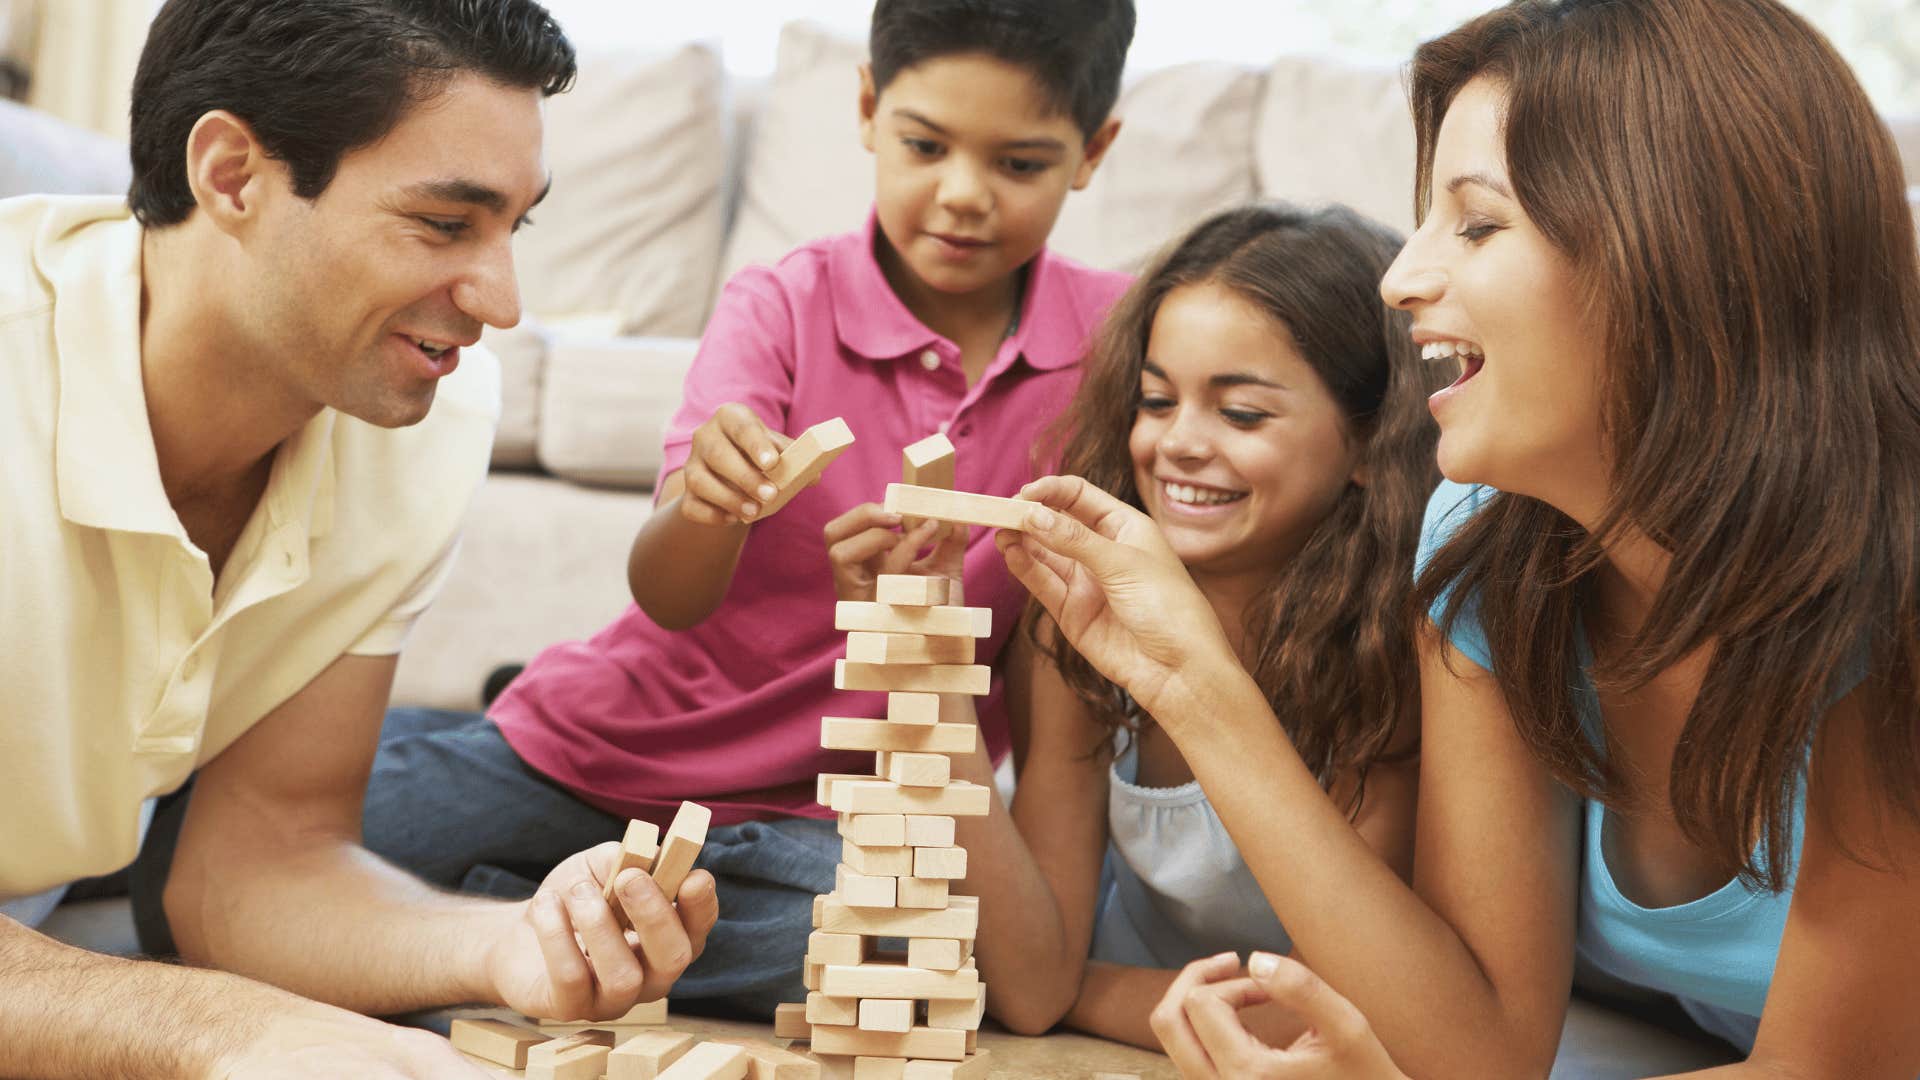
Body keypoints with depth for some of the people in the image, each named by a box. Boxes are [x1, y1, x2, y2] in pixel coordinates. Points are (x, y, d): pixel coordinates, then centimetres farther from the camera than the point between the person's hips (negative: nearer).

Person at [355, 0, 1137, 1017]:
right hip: (614, 738, -1)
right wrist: (703, 506, -42)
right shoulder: (780, 305, -8)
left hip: (822, 807, 2)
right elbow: (665, 595, -19)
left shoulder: (1113, 335, -4)